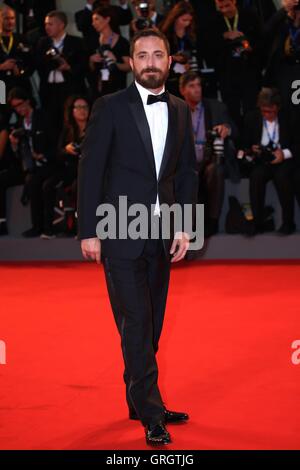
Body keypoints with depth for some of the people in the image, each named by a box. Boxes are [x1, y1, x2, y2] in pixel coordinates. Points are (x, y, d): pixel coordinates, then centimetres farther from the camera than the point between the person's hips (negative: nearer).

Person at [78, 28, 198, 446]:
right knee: (136, 326, -5)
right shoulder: (110, 108, -3)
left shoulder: (180, 110, 10)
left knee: (151, 326, 11)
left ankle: (139, 402, 23)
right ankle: (151, 415, -1)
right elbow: (90, 171, -5)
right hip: (121, 234, -5)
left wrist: (184, 226, 3)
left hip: (162, 234, 5)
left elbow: (188, 171, 12)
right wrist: (89, 231, -10)